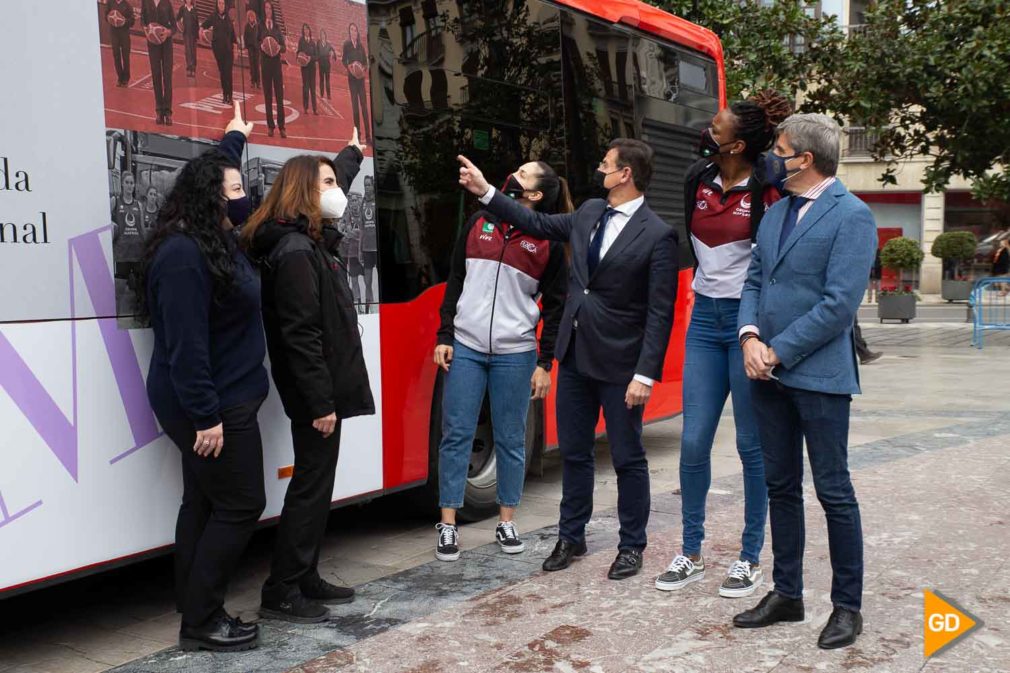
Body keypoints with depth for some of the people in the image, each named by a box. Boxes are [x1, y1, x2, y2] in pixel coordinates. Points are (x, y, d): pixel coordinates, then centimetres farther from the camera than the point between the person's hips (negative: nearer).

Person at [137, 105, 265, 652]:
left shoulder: (212, 239, 9)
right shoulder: (182, 255, -22)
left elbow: (214, 175, 32)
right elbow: (185, 345, -26)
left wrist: (235, 137, 46)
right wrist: (206, 416, -26)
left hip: (218, 402, 10)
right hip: (213, 407, -10)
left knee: (203, 502, 15)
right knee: (240, 506, -4)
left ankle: (194, 609, 25)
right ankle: (200, 623, 5)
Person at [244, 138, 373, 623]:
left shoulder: (310, 242, 13)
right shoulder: (296, 252, -18)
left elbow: (334, 190, 36)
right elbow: (300, 335, -23)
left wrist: (352, 155, 51)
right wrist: (321, 402, -24)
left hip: (323, 389, 10)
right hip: (315, 394, -10)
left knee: (316, 485, 15)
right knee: (311, 486, -3)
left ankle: (305, 579, 26)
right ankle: (280, 592, 6)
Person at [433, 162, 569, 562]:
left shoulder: (548, 243, 0)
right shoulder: (479, 223, 7)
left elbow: (555, 307, 1)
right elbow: (455, 282, 10)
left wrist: (545, 364, -3)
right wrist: (444, 336, 4)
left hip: (515, 355, -2)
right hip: (465, 348, 2)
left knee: (510, 440, 7)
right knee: (455, 435, 2)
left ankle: (506, 523, 21)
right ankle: (448, 526, 9)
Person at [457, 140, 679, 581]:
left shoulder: (657, 235, -15)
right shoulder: (589, 213, 6)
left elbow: (660, 312, -16)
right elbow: (539, 224, 19)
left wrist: (645, 375, -20)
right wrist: (486, 192, 16)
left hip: (619, 364, -7)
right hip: (575, 356, 7)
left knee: (628, 459, 7)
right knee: (574, 453, 16)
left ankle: (632, 547, 22)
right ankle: (571, 538, 30)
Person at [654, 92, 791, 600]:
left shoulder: (767, 190, -10)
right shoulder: (699, 182, 8)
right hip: (705, 318, 5)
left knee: (751, 444, 4)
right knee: (693, 442, 5)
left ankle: (751, 559, 17)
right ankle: (691, 554, 17)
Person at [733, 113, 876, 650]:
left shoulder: (851, 216, -10)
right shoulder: (776, 212, 13)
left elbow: (839, 303, -17)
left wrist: (777, 351, -15)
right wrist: (751, 337, -5)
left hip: (818, 374, -7)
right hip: (769, 373, 7)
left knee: (833, 491, 2)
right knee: (781, 487, 14)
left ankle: (847, 606, 15)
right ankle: (787, 594, 26)